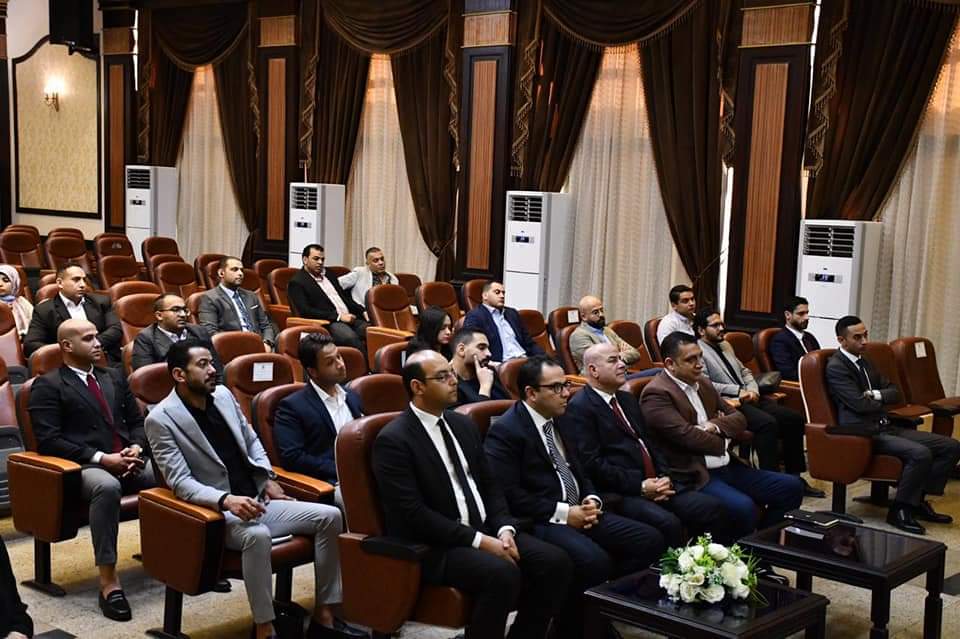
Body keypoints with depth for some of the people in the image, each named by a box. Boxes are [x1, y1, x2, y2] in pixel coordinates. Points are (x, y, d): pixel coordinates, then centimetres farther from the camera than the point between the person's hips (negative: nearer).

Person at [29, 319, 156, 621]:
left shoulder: (114, 377, 22)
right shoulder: (48, 385, 2)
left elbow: (137, 421, 21)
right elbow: (48, 440, -9)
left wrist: (136, 447, -2)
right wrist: (100, 458, -17)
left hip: (129, 460, 6)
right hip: (84, 466, -6)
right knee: (107, 487, -40)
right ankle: (108, 581, -37)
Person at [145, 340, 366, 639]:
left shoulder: (223, 394, 9)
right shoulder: (161, 420, -10)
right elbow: (180, 482, -17)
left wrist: (268, 479, 6)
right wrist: (226, 499, -31)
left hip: (257, 500, 7)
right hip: (215, 512, -7)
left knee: (329, 516, -9)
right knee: (257, 535, -39)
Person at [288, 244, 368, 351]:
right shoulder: (297, 282, 1)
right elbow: (304, 311, -10)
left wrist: (363, 312, 9)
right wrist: (339, 317, -15)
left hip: (349, 319, 7)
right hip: (328, 323, -7)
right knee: (351, 337, -36)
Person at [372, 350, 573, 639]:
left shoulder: (463, 424, 12)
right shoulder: (393, 440, -12)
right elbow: (414, 514, -18)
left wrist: (504, 529, -5)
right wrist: (479, 540, -20)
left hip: (486, 530, 8)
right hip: (435, 545, -7)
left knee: (555, 561, -12)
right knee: (503, 573, -32)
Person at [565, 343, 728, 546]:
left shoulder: (628, 399, 23)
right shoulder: (578, 409, -6)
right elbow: (592, 463, -13)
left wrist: (665, 477, 3)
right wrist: (640, 486, -14)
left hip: (656, 484, 8)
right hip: (621, 493, -8)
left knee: (713, 508, -11)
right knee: (667, 523, -32)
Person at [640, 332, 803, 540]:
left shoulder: (703, 384, 16)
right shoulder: (656, 394, -12)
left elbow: (739, 418, 16)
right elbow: (686, 435, -20)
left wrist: (716, 427, -7)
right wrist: (724, 442, -1)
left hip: (727, 467, 9)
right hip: (695, 476, -9)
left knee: (791, 487, 2)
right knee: (742, 507, -33)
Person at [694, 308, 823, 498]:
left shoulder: (726, 345, 23)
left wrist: (752, 390, 4)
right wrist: (738, 391, -15)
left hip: (748, 398, 9)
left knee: (794, 418, -6)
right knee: (767, 423, -33)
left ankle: (794, 477, 1)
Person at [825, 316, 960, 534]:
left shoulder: (865, 362, 18)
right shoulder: (836, 367, -10)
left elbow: (895, 393, 15)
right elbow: (860, 405, -18)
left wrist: (877, 395, -7)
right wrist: (883, 401, 2)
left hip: (885, 427, 9)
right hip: (863, 433, -9)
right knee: (921, 453, -30)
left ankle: (918, 499, 7)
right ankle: (900, 510, -13)